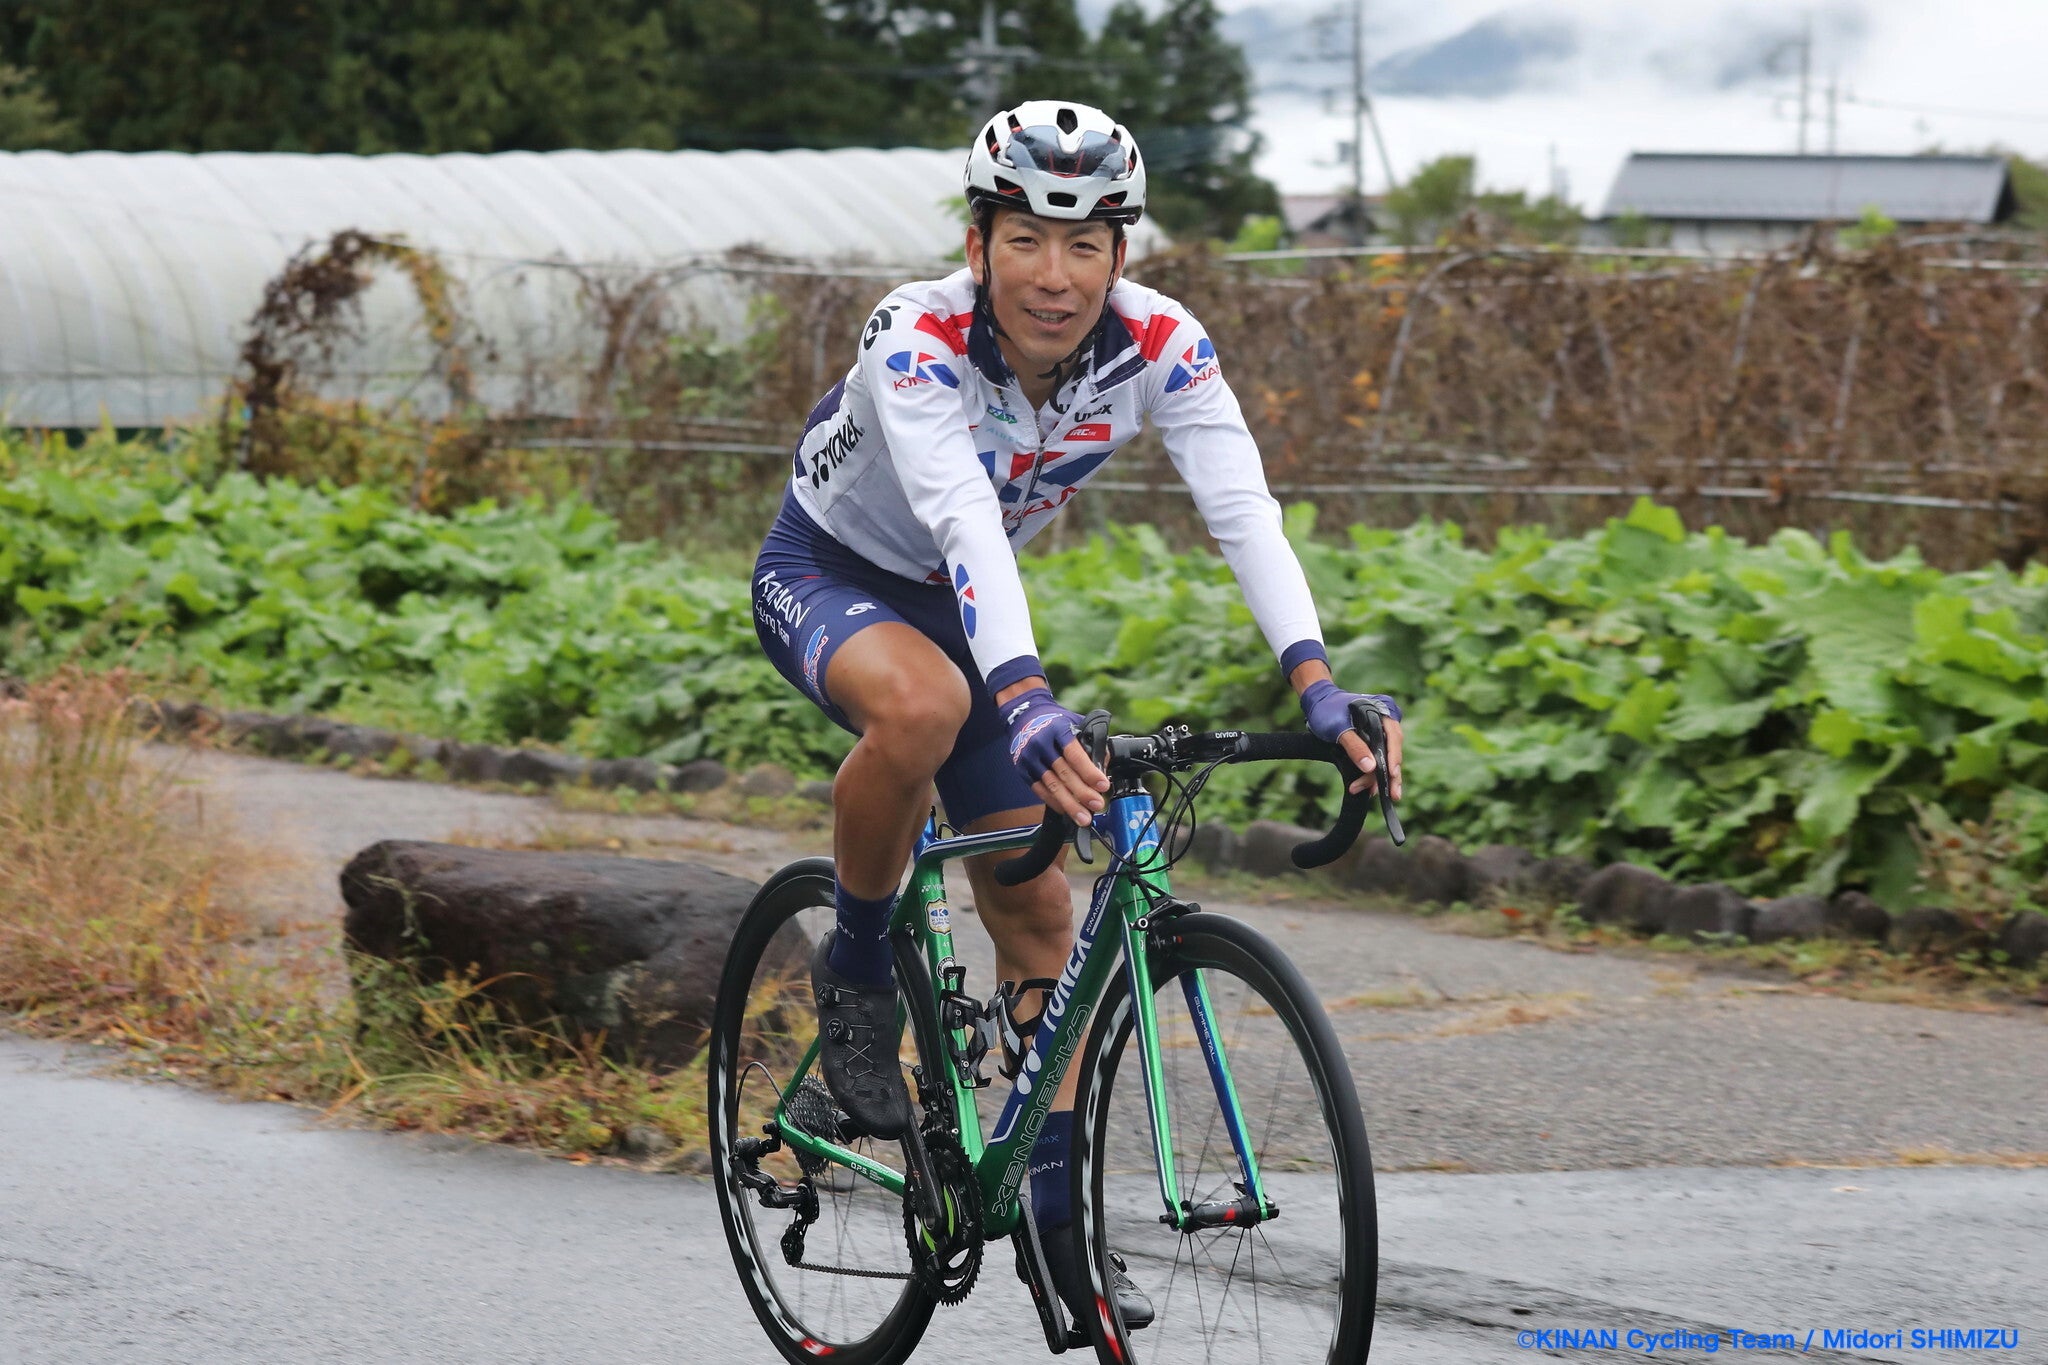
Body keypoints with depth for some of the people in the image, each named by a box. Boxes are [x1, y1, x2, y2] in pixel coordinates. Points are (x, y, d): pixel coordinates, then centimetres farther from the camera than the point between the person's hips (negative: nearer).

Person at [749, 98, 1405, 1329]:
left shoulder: (1158, 343, -23)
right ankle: (856, 973, -13)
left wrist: (1314, 681, -51)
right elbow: (962, 521, -49)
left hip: (964, 601, 5)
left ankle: (1057, 1216, 11)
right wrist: (1026, 699, -65)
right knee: (925, 705, -38)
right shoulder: (919, 340, -35)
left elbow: (1242, 504, -35)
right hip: (827, 576, -5)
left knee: (1038, 910, 1)